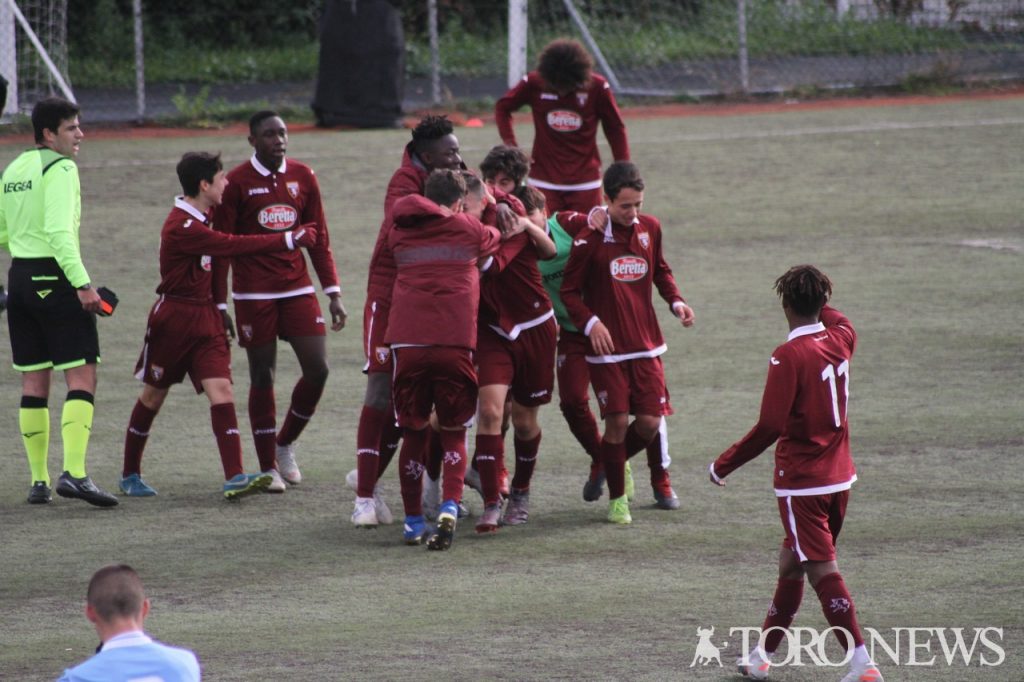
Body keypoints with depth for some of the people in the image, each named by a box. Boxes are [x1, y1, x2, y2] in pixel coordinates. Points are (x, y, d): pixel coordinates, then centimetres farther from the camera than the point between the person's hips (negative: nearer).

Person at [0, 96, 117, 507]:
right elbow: (59, 231, -21)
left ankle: (38, 480, 10)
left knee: (34, 381, 10)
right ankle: (74, 473, -21)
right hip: (55, 277, -8)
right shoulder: (60, 169, -11)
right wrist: (83, 283, -23)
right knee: (82, 377, -9)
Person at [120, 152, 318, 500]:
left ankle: (234, 477, -19)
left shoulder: (200, 219, 8)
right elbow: (233, 245, -26)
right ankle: (130, 475, 22)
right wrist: (288, 240, -25)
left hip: (205, 318, 7)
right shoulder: (181, 227, -21)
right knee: (153, 395, 7)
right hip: (173, 320, -7)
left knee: (221, 388, -9)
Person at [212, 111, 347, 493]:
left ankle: (285, 444, 19)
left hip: (297, 287, 4)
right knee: (262, 378, 1)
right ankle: (268, 468, 10)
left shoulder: (303, 177, 7)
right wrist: (219, 305, -4)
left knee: (318, 369, -4)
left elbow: (318, 238, 12)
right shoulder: (237, 183, -4)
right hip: (254, 293, -4)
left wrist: (333, 293, 6)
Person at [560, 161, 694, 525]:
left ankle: (619, 459, 31)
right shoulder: (591, 236, -11)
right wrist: (590, 323, -21)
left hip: (646, 344, 4)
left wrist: (676, 302, 3)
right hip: (607, 346, -4)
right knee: (618, 421, -7)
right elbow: (569, 291, -6)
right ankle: (617, 498, 11)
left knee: (650, 421, -2)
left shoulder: (650, 228, 3)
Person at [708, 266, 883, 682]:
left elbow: (769, 427, -21)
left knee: (823, 571, -9)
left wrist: (723, 465, -13)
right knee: (791, 562, 19)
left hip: (801, 483, -8)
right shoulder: (840, 340, 2)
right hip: (839, 476, 8)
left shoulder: (788, 356, -18)